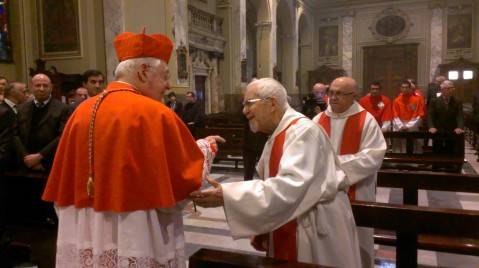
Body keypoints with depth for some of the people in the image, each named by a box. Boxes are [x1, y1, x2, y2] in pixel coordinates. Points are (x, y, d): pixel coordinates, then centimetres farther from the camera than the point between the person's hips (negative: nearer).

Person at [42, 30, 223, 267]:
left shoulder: (81, 111, 1)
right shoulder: (155, 114, -16)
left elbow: (63, 185, 9)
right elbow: (190, 174, -8)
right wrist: (206, 148, 9)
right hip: (138, 238, -5)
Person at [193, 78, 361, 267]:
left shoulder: (302, 131, -21)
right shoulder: (277, 136, 8)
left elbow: (290, 187, -34)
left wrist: (226, 196, -35)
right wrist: (261, 230, 7)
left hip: (317, 234, -8)